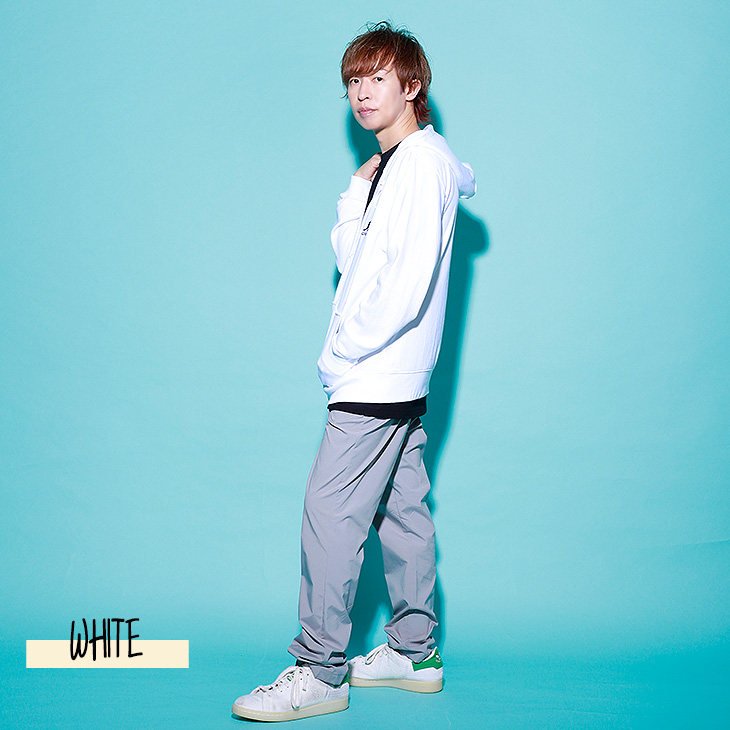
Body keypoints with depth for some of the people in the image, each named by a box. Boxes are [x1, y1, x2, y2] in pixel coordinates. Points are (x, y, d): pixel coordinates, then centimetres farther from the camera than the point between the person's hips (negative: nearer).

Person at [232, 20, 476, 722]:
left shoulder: (423, 158, -12)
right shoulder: (396, 165, 18)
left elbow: (408, 281, -22)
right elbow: (350, 258, 15)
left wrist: (343, 352, -16)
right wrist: (359, 190, 3)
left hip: (377, 376, -10)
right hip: (394, 381, 10)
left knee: (329, 511, -9)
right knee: (401, 510, 13)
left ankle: (319, 671, -3)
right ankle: (414, 652, 23)